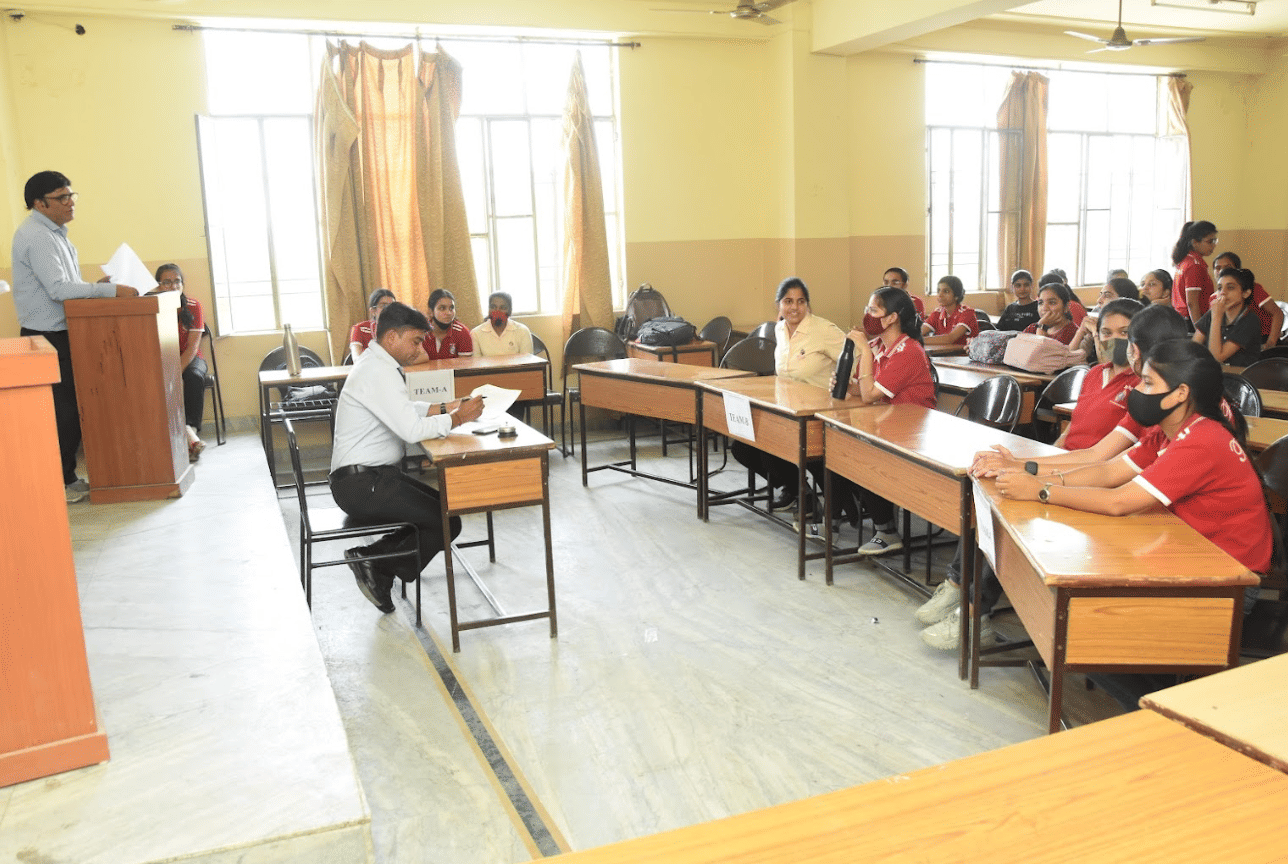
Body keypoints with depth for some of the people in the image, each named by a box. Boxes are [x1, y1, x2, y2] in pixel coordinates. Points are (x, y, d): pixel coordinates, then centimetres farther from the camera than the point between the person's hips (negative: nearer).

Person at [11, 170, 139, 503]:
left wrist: (97, 285, 7)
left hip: (61, 333, 10)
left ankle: (65, 478, 19)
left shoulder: (53, 232, 17)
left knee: (69, 408, 12)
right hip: (47, 336, -10)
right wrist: (111, 289, -25)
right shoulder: (36, 236, -15)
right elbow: (58, 288, -24)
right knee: (63, 410, -6)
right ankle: (61, 484, 1)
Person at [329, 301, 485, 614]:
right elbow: (412, 430, -28)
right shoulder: (378, 372, -20)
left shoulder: (377, 364, 13)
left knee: (442, 505, 14)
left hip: (371, 475, 11)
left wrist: (446, 408, 7)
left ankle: (376, 564, 8)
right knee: (447, 523, -10)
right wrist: (458, 418, -16)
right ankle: (376, 563, -2)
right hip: (363, 483, -11)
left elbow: (406, 410, 21)